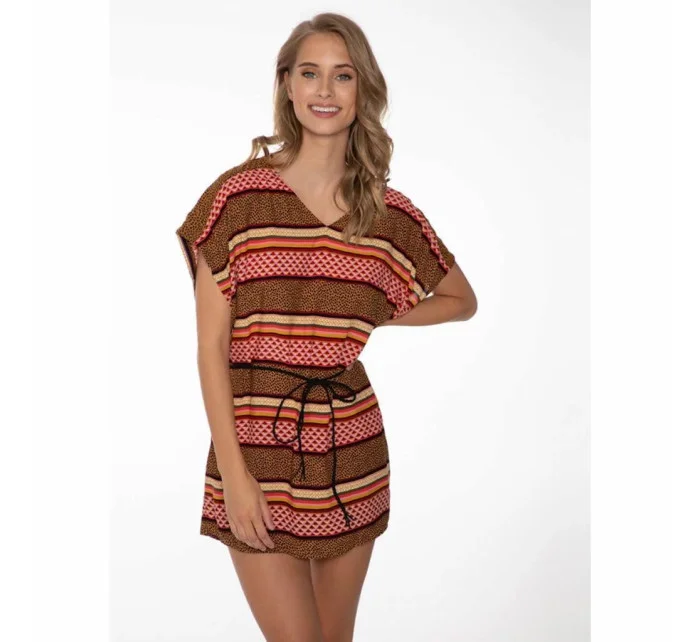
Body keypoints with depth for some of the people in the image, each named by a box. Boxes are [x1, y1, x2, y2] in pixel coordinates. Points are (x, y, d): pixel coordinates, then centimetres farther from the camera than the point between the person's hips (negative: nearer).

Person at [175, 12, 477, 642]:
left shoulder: (391, 212, 3)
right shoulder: (239, 194, -5)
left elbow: (462, 299, 17)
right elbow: (211, 345, -5)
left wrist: (380, 325, 1)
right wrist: (233, 472, -10)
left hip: (351, 457, 3)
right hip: (260, 451, -3)